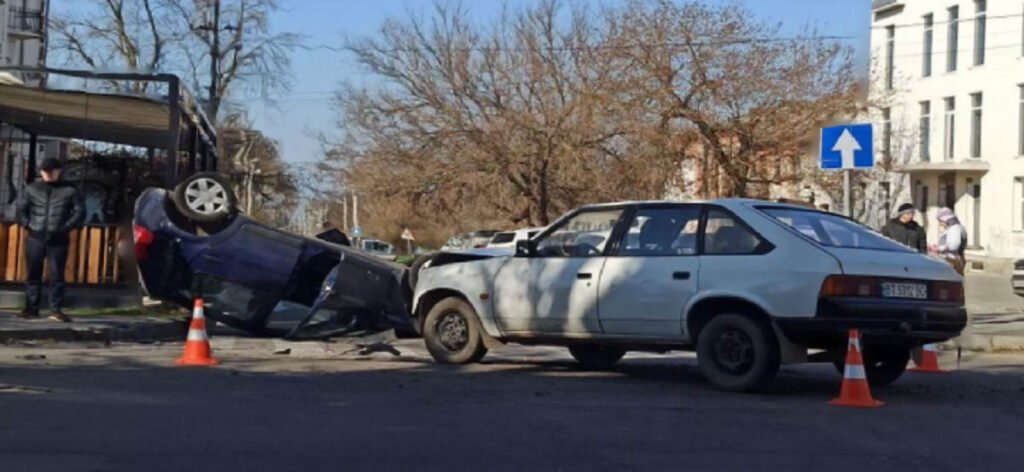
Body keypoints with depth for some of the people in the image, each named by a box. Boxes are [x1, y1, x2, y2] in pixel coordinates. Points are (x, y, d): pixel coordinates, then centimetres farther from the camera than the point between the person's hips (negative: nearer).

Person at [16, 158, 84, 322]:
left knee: (57, 274, -2)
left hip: (58, 239, -2)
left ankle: (56, 309, 1)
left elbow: (80, 212, 2)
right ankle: (31, 308, 10)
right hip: (35, 238, 2)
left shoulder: (69, 190, 3)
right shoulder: (31, 189, 9)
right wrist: (27, 225, 0)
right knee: (33, 274, 4)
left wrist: (65, 227, -7)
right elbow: (21, 209, 14)